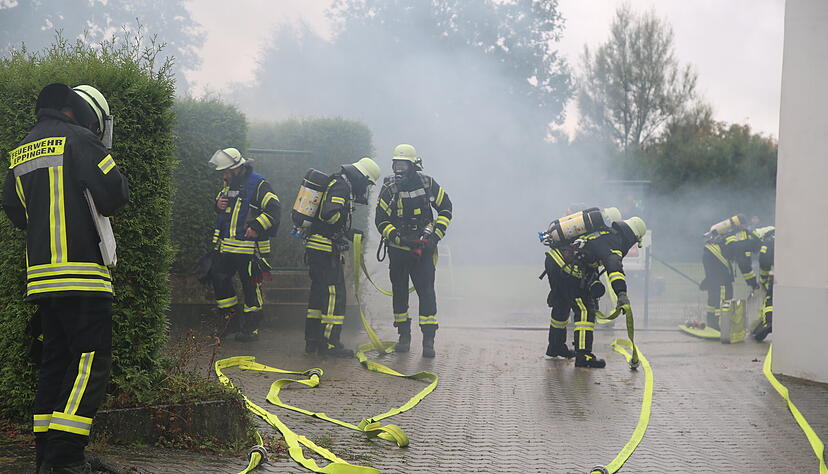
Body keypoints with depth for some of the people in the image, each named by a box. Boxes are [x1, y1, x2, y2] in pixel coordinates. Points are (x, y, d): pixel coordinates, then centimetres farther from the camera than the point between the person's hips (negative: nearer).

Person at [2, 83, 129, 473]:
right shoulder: (79, 140, -6)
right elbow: (114, 195, -12)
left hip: (40, 276, 8)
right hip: (80, 274, -8)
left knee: (56, 361, 14)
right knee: (92, 363, -8)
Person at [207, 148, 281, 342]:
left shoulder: (259, 185, -11)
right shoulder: (229, 184, 14)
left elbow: (273, 208, -19)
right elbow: (221, 199, 29)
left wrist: (257, 226, -28)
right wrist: (218, 204, 5)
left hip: (250, 247, -8)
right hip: (227, 245, 8)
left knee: (251, 287, -1)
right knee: (218, 278, 7)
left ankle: (251, 328, 9)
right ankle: (232, 320, 20)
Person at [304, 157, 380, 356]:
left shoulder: (338, 183, 20)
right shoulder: (341, 186, -13)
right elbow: (329, 213, -27)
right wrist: (348, 231, -14)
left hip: (315, 248, 11)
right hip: (327, 250, -11)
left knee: (319, 292, 14)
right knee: (335, 294, -7)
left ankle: (312, 340, 19)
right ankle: (330, 343, -6)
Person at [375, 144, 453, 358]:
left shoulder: (428, 184, -3)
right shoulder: (389, 189, -6)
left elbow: (445, 208, 6)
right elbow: (380, 221, -6)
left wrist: (436, 234, -6)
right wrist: (399, 238, -21)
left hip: (424, 248, -1)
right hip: (398, 250, 1)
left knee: (426, 291, -9)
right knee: (399, 292, 10)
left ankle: (429, 340, -9)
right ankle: (404, 337, 24)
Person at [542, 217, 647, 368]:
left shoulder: (604, 231, 18)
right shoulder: (612, 241, -11)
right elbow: (614, 266, -31)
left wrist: (593, 281, 29)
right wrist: (622, 293, -44)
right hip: (565, 270, -10)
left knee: (562, 306, 27)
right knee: (586, 310, -6)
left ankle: (555, 347, 43)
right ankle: (583, 356, -11)